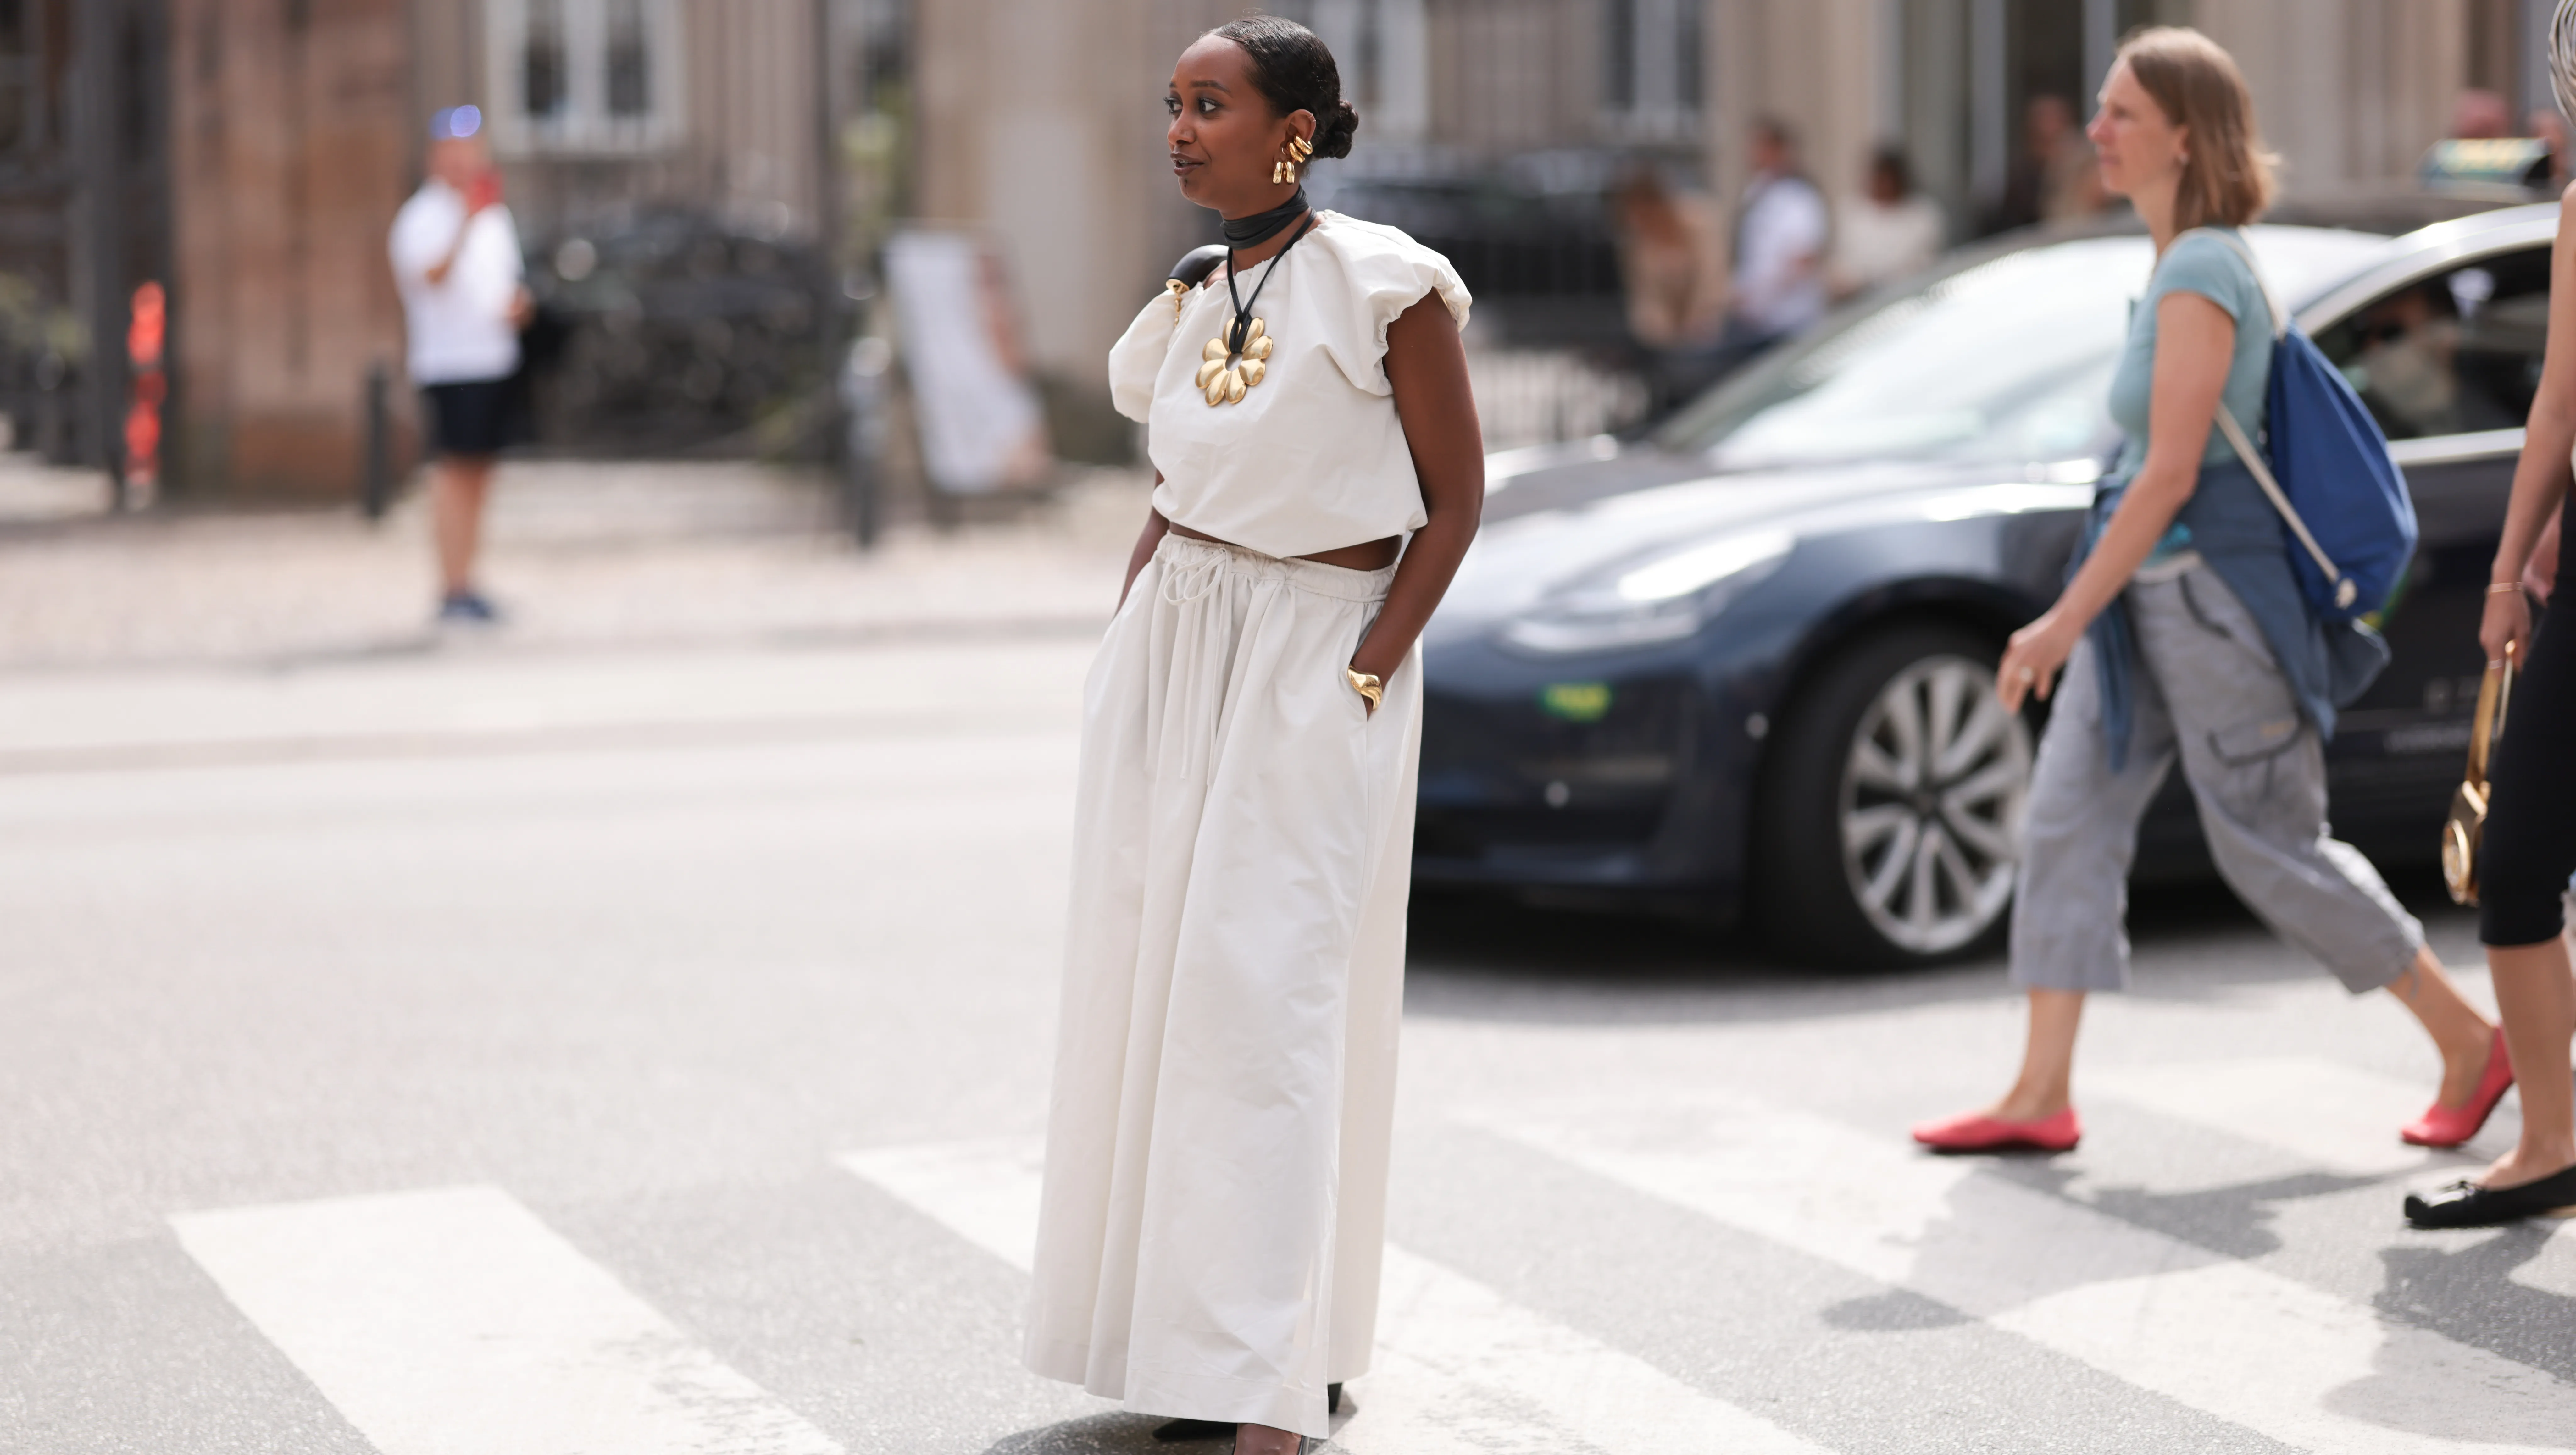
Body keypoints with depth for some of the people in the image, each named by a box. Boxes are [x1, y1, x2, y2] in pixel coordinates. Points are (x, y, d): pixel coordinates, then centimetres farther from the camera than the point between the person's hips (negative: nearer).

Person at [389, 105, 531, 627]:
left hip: (496, 362, 8)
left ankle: (467, 584, 14)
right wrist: (468, 220, -36)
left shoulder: (495, 215, 18)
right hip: (448, 363, -8)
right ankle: (453, 590, -11)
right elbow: (434, 276, -26)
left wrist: (519, 306, 3)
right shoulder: (422, 217, -8)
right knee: (454, 470, -10)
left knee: (479, 472, 9)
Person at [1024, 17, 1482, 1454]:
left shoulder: (1383, 283, -9)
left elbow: (1455, 500, -8)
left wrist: (1367, 675, -14)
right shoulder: (1195, 301, 10)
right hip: (1170, 641, 7)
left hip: (1317, 657, -7)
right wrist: (1130, 637, 7)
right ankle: (1192, 1336, 17)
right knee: (1150, 978, 6)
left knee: (1263, 994, -11)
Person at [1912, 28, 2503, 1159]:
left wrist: (2064, 622, -21)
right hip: (2155, 592, 10)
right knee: (2068, 821, 3)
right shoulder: (2191, 262, 13)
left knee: (2273, 850, 0)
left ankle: (2470, 1045, 15)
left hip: (2209, 584, -10)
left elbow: (2169, 476, -21)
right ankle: (2041, 1099, 5)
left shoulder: (2200, 272, -17)